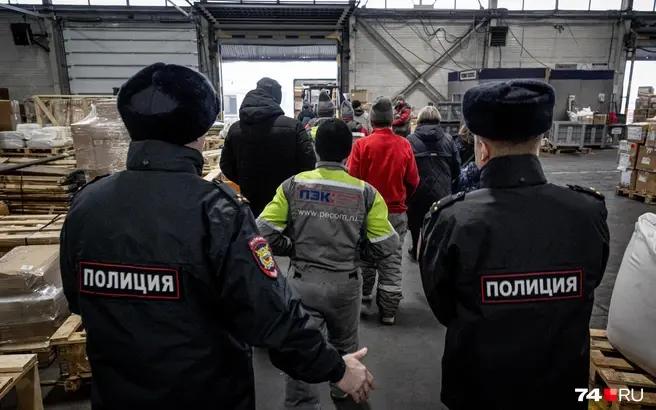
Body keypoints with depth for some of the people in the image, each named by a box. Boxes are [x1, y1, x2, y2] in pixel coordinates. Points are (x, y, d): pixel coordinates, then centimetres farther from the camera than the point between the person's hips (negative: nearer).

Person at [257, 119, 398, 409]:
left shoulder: (293, 185, -8)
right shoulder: (365, 193, -8)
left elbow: (264, 231, -11)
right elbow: (384, 247, -8)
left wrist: (293, 249, 5)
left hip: (302, 281, -1)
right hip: (345, 283, 2)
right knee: (344, 344, 27)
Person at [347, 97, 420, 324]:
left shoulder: (362, 144, -13)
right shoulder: (404, 145, -7)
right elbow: (413, 181, 0)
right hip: (397, 212, 1)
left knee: (365, 257, 18)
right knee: (393, 261, 9)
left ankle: (363, 300, 27)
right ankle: (388, 311, 15)